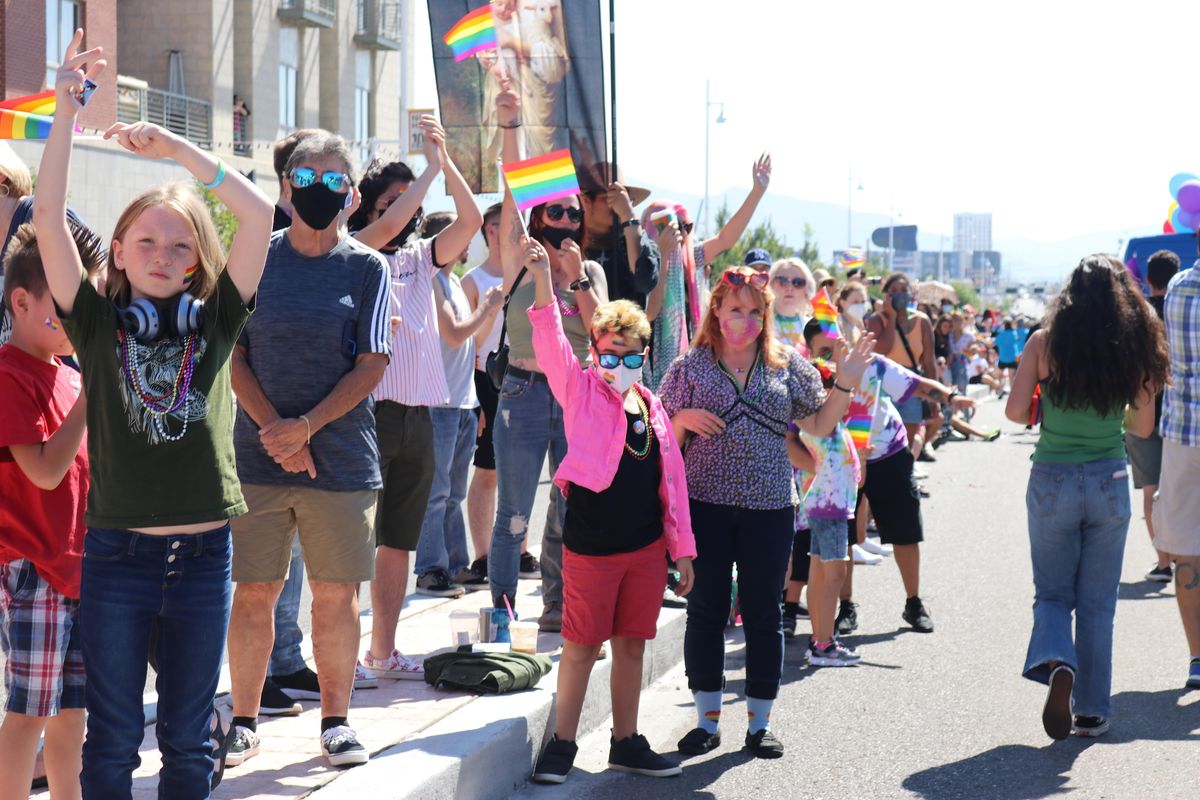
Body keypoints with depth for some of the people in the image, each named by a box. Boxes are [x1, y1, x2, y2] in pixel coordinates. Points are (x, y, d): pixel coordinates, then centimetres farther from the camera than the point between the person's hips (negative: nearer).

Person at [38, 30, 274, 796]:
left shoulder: (214, 321, 3)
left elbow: (259, 213, -5)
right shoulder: (99, 323, 1)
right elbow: (49, 218, -8)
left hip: (202, 554, 1)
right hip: (118, 553, -1)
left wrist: (177, 148, -8)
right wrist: (67, 108, -11)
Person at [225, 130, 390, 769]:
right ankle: (244, 721, 15)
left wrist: (307, 426, -12)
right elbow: (232, 355, 3)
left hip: (342, 458, 0)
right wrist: (274, 429, -10)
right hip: (257, 454, 1)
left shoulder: (366, 268, 4)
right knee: (252, 593, 3)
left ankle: (335, 719, 17)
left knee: (336, 595, 4)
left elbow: (372, 365, -1)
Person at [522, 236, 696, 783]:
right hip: (591, 544, -4)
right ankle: (562, 744, 12)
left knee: (631, 642, 11)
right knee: (582, 646, 1)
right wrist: (543, 281, -32)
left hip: (646, 545, 4)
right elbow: (551, 344, -18)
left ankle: (626, 743, 22)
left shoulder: (653, 408, 10)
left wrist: (682, 547, 12)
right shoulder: (580, 391, -1)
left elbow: (671, 479, 13)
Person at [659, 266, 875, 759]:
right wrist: (684, 420, -15)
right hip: (706, 503, -1)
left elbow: (820, 424, 9)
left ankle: (760, 723, 17)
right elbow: (666, 441, 5)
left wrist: (845, 384, -4)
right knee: (706, 609, 4)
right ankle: (707, 720, 15)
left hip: (770, 506, 1)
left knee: (763, 612, 6)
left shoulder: (787, 364, 7)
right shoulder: (691, 367, 3)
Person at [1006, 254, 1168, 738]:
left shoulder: (1044, 343, -7)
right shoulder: (1133, 349, -4)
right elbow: (1143, 427, 2)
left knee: (1052, 593, 12)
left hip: (1052, 480, -1)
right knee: (1097, 603, 13)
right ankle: (1092, 711, 17)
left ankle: (1056, 663, -18)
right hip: (1109, 482, 1)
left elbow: (1016, 412, -7)